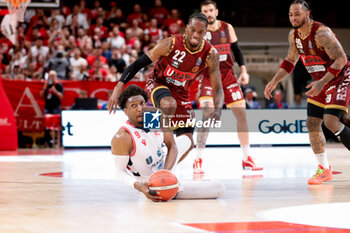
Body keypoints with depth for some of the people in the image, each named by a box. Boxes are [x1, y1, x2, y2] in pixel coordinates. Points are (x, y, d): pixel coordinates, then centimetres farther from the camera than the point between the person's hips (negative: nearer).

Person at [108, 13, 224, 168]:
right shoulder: (171, 44, -26)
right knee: (169, 104, -40)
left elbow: (217, 88, -13)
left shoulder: (210, 54, -18)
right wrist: (118, 88, -31)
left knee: (187, 142, -5)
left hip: (181, 93, 4)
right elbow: (138, 64, -21)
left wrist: (218, 109, -35)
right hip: (157, 84, -4)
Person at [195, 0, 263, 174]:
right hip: (207, 76, -4)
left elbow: (236, 50, 12)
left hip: (228, 74, 4)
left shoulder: (227, 28, 6)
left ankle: (247, 159, 12)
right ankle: (198, 161, -11)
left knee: (241, 113, 1)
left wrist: (243, 71, 2)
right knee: (207, 114, -19)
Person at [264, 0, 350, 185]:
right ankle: (324, 169, 13)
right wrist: (274, 81, 7)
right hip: (320, 82, 8)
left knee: (331, 121, -21)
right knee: (312, 123, 2)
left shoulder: (321, 33, -26)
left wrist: (322, 83, -34)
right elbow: (290, 60, 16)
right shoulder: (294, 35, -1)